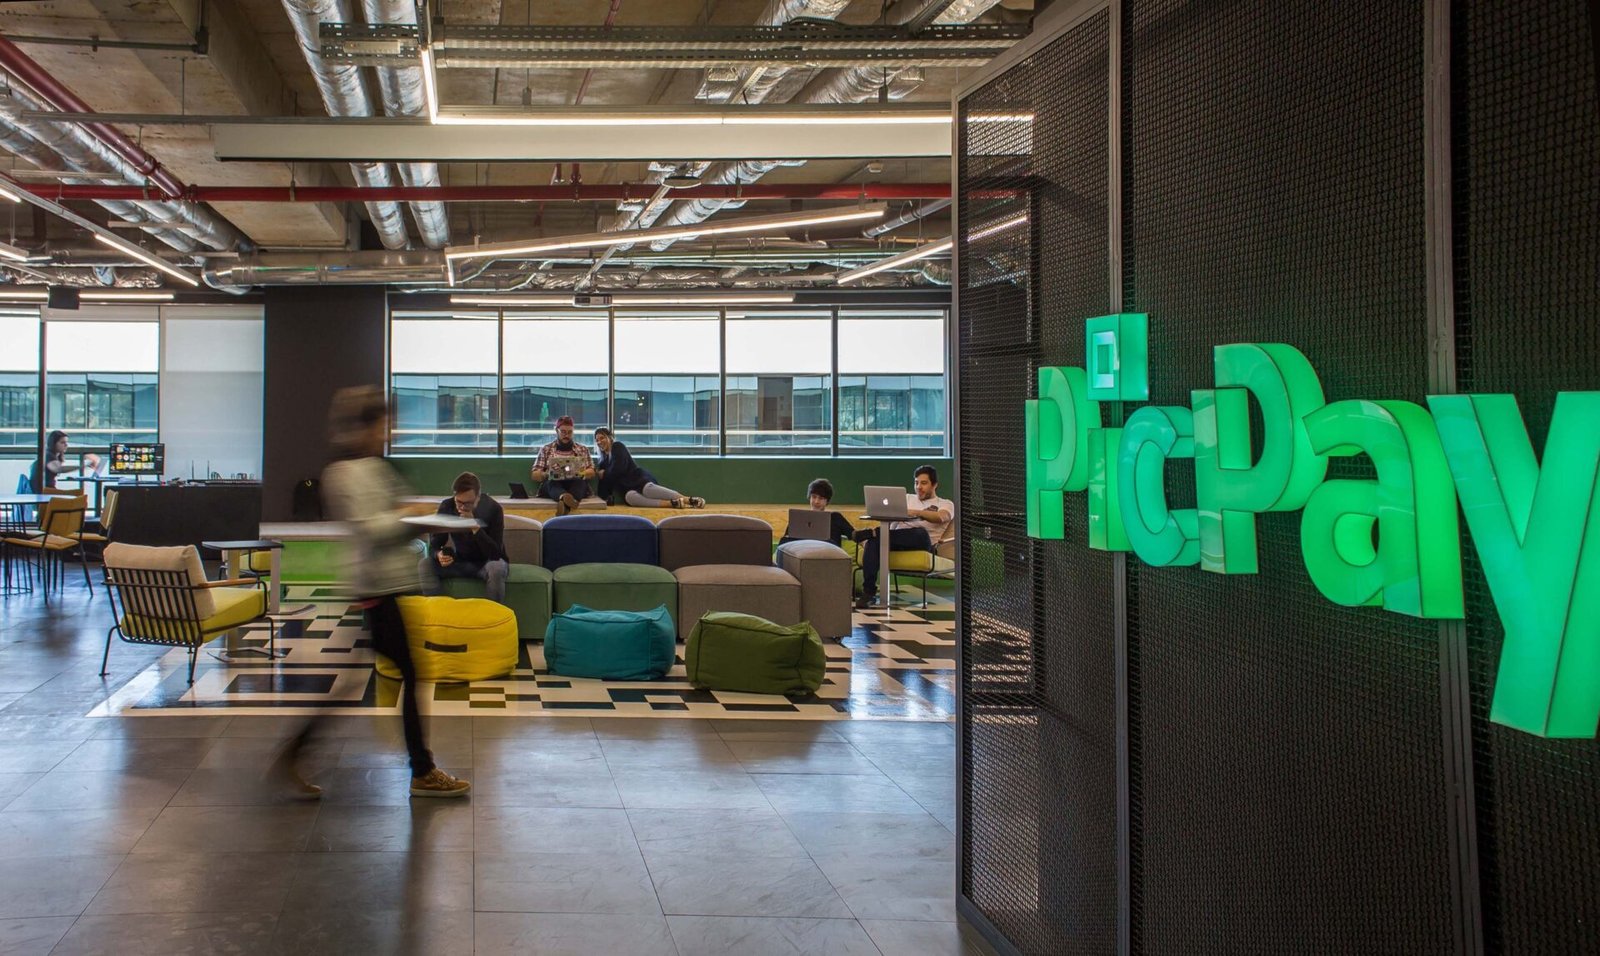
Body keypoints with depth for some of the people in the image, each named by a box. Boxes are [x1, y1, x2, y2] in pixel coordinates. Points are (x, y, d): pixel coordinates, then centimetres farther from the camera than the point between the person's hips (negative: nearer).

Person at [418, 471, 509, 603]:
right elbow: (434, 545, -9)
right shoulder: (446, 507, -12)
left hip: (488, 562, -3)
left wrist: (475, 527, -39)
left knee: (495, 568, -38)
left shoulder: (493, 508, -22)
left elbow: (495, 553, -27)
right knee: (424, 564, -20)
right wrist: (439, 555, -34)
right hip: (461, 562, 3)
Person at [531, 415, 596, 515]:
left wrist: (582, 473, -10)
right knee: (552, 482, -35)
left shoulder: (583, 449, 21)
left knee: (579, 481, -35)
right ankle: (564, 497, -70)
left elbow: (592, 472, 13)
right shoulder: (546, 449, 17)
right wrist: (546, 474, -11)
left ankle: (564, 504, -66)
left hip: (576, 483, 0)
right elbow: (535, 475, 11)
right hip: (552, 485, 0)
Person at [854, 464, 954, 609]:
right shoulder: (908, 498, 33)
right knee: (873, 542, -31)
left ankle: (873, 533, -42)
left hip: (921, 543, -3)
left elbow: (941, 517, -7)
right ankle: (868, 591, -36)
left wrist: (916, 512, -24)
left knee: (921, 532, -41)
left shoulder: (945, 504, 18)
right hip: (898, 539, 4)